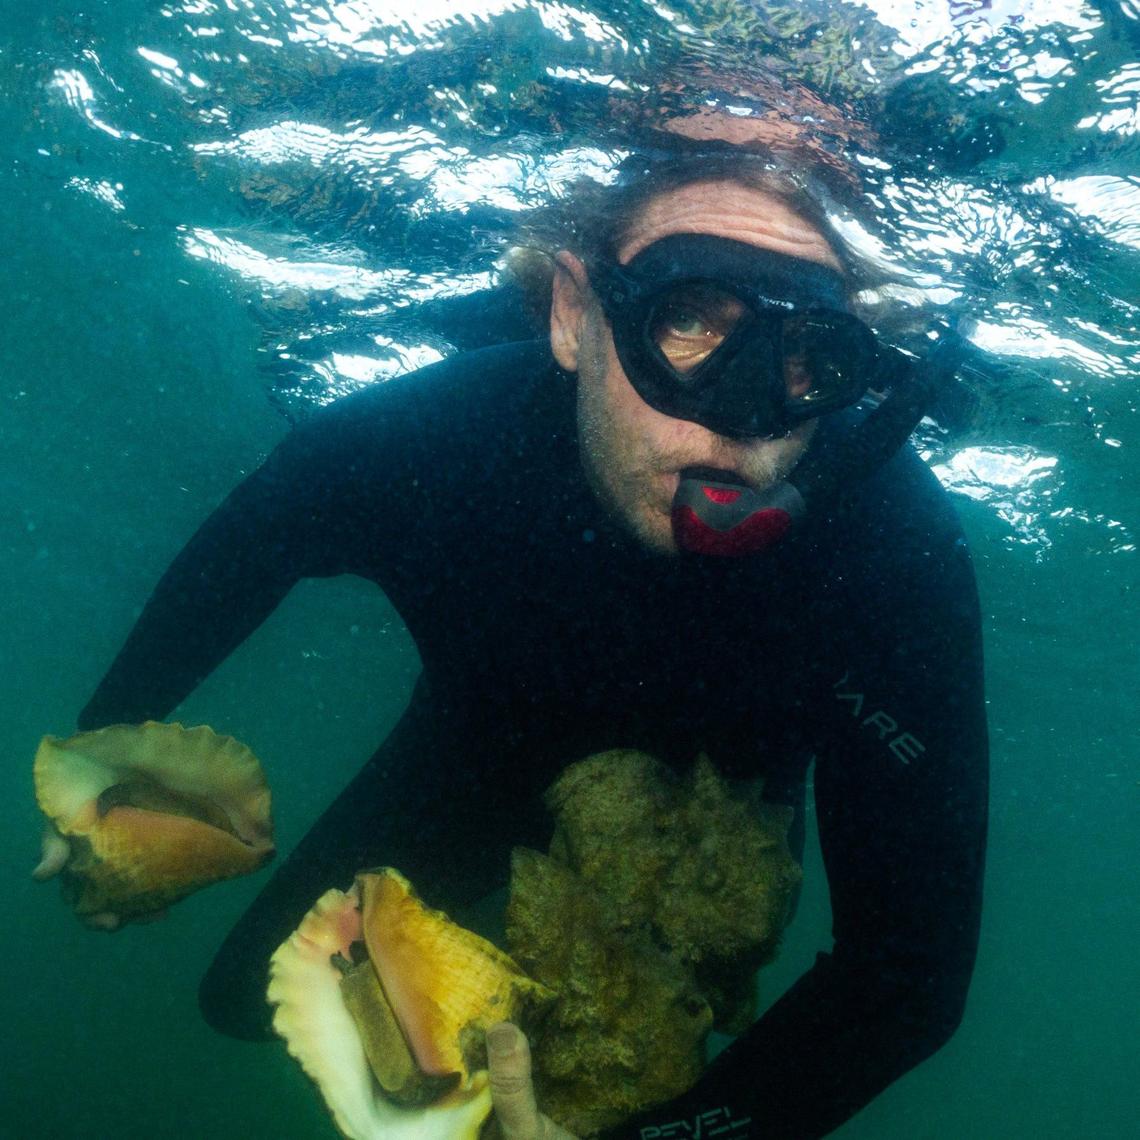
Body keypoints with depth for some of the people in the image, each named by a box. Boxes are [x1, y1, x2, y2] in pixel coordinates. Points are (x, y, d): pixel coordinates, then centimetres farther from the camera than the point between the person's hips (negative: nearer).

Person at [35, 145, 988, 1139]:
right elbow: (246, 541, -10)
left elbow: (914, 964, -37)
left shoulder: (896, 556, -40)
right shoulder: (430, 433, -35)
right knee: (251, 998, 14)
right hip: (475, 749, 2)